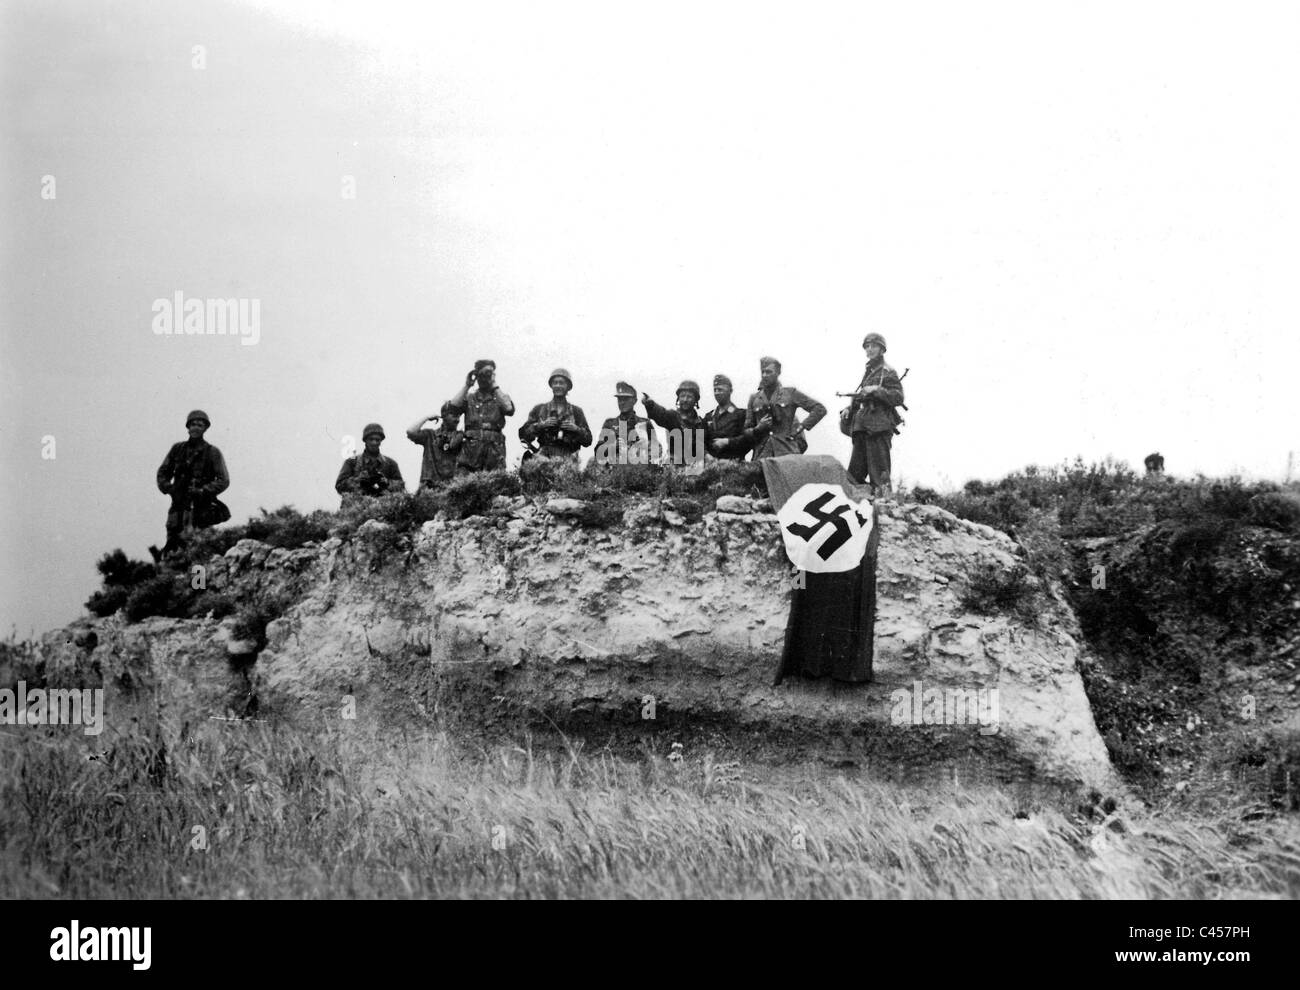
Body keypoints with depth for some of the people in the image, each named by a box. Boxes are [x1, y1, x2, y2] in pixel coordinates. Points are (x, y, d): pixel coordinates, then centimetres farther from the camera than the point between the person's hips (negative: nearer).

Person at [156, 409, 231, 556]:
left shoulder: (213, 453, 2)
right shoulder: (177, 449, 12)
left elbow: (223, 481, -3)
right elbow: (163, 472, 17)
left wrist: (203, 491, -15)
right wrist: (168, 488, -2)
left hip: (201, 506, -3)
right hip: (178, 505, 3)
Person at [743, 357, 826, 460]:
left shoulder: (790, 393, 8)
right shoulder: (754, 399, 15)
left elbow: (820, 409, 8)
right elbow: (746, 431, 16)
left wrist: (800, 428, 2)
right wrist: (758, 429, -5)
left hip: (787, 452, -2)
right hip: (762, 455, 2)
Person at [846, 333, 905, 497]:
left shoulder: (888, 372, 0)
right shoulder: (867, 373, 24)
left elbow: (898, 397, -10)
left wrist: (876, 390, -18)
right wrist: (850, 409, 13)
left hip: (879, 428, -8)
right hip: (862, 428, 8)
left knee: (879, 476, -11)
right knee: (855, 474, 5)